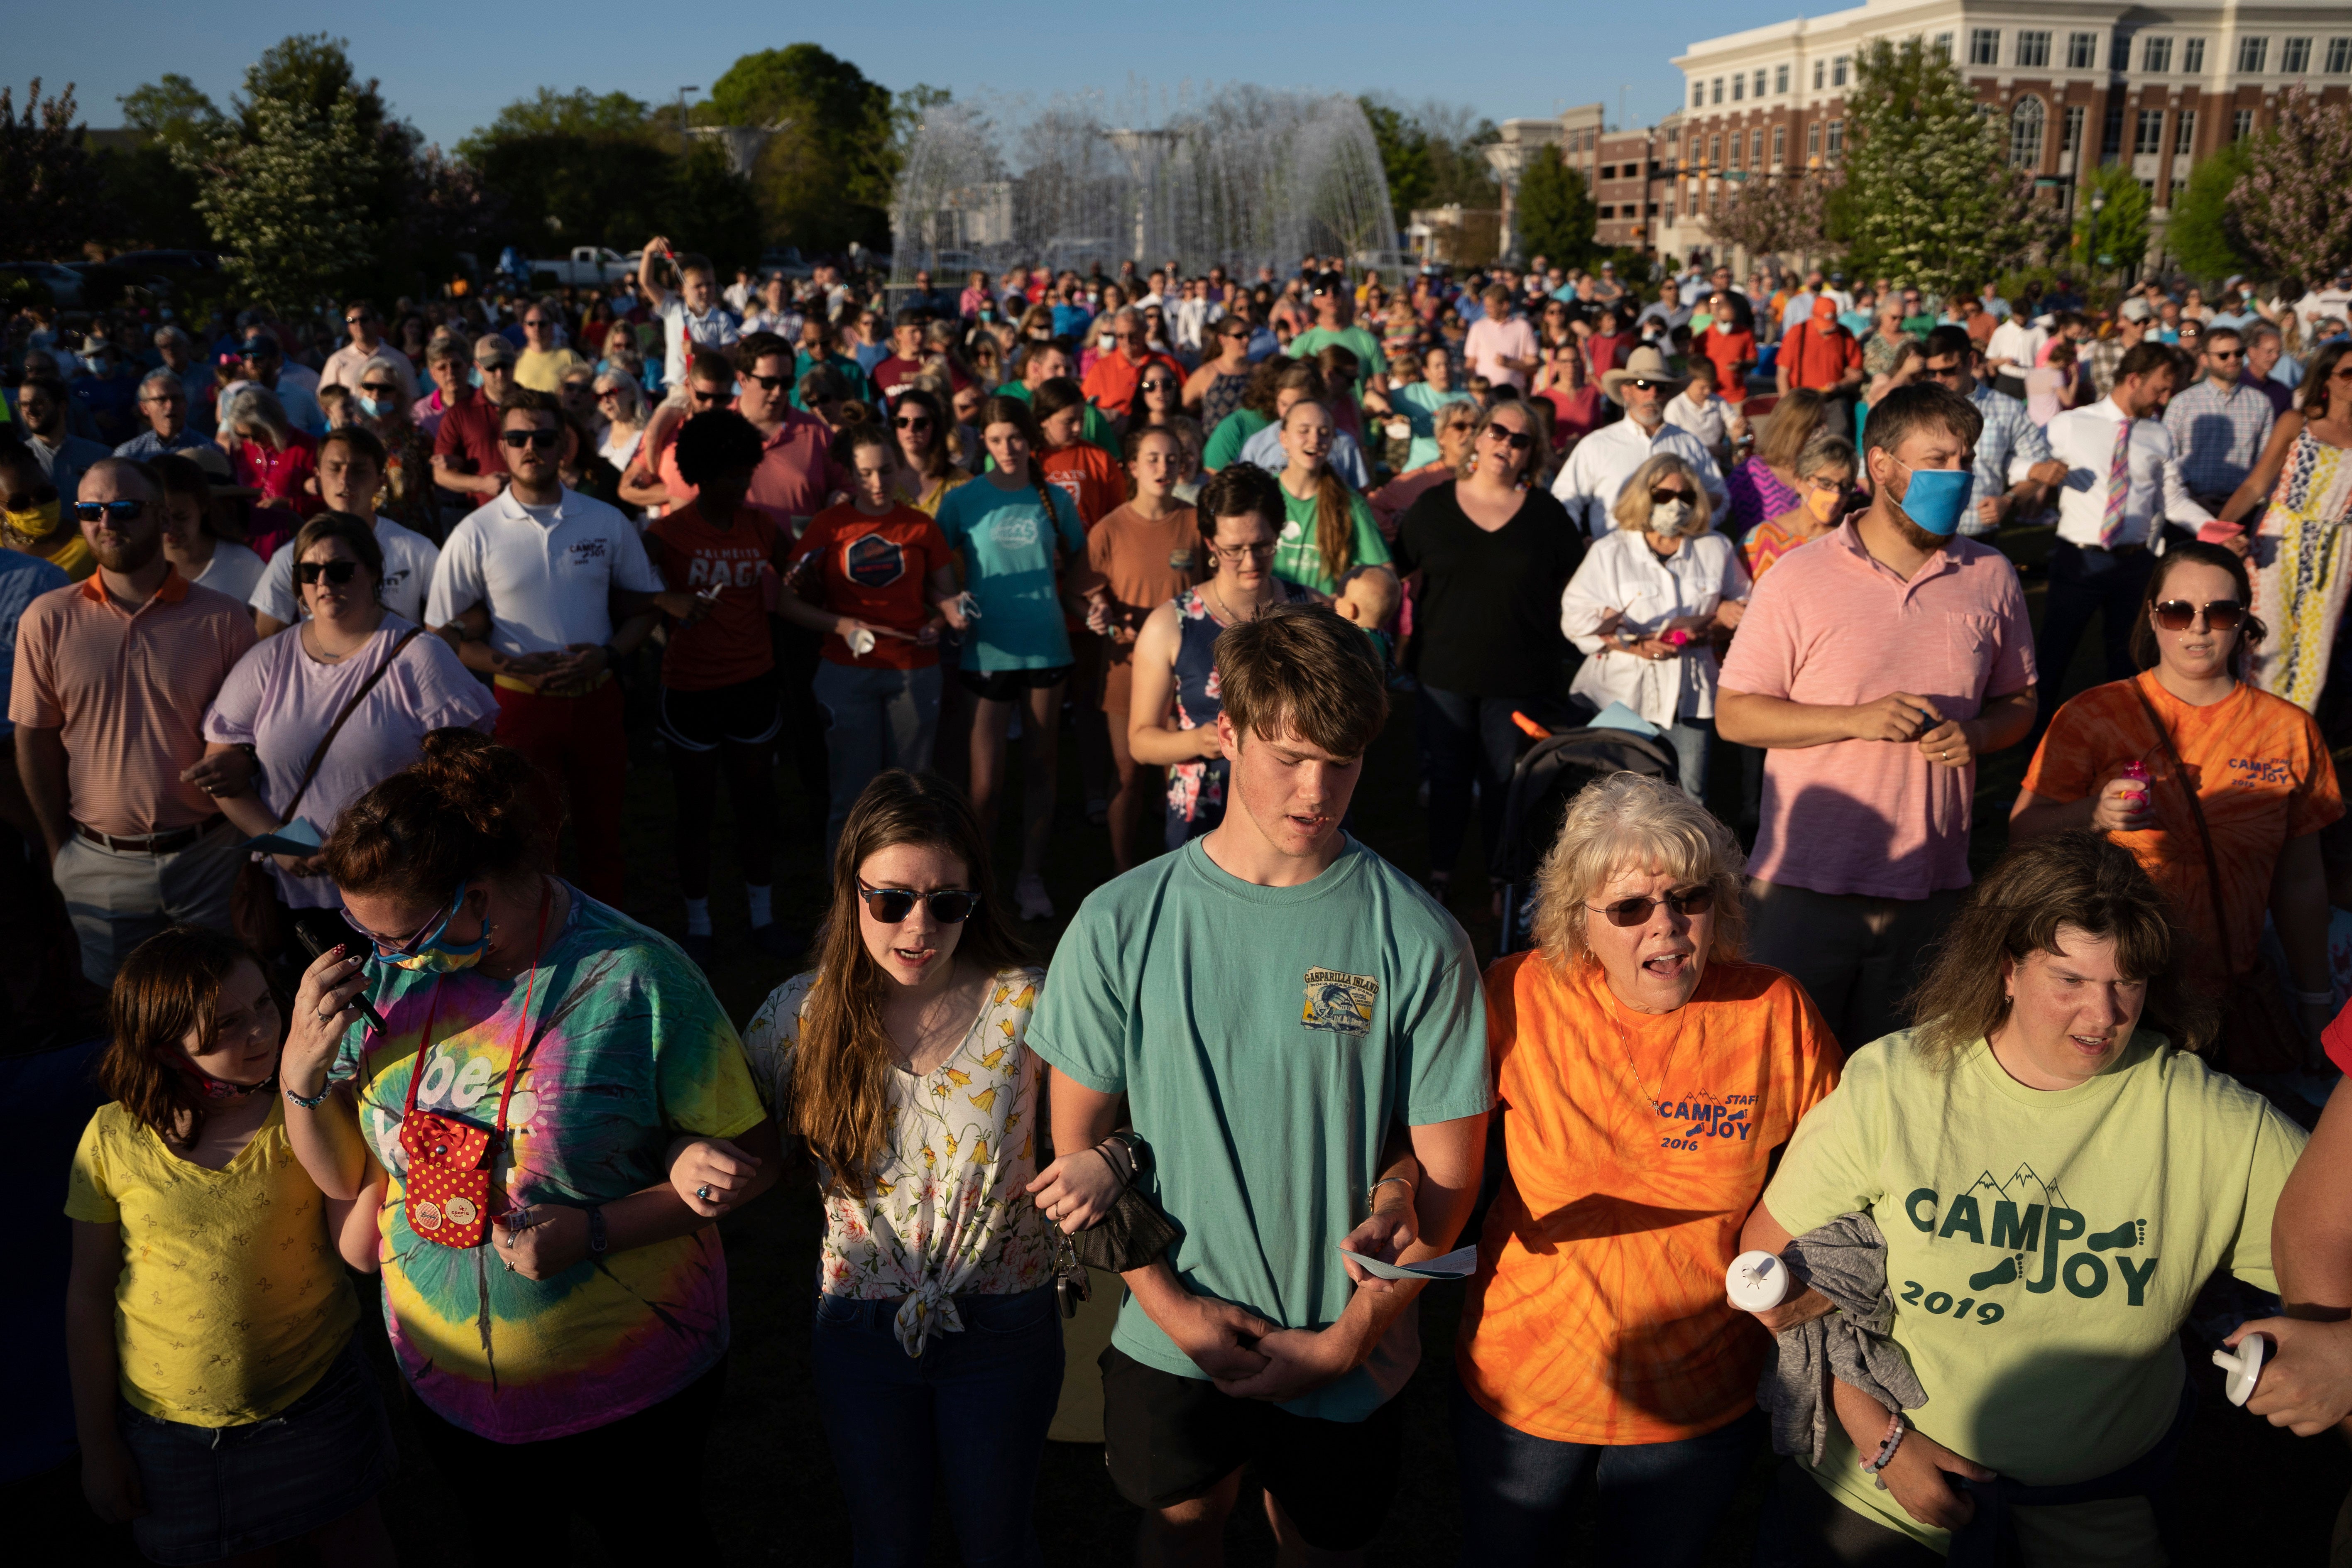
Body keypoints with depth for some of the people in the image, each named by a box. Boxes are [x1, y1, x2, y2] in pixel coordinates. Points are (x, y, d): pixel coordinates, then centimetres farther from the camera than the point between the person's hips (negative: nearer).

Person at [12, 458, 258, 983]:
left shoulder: (222, 619, -4)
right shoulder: (48, 619, -1)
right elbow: (36, 740, 4)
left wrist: (240, 764, -16)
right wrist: (58, 849, 4)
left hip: (210, 855, -1)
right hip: (100, 864, 1)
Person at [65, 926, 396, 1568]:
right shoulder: (115, 1139, -12)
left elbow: (363, 1251, -19)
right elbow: (89, 1296, -2)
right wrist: (97, 1444, 4)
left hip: (317, 1398, 0)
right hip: (174, 1427, 0)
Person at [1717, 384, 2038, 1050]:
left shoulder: (1991, 578, 8)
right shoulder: (1799, 578, -4)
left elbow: (2018, 701, 17)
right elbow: (1734, 714, -5)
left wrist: (1977, 733, -6)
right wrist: (1856, 720, -16)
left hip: (1932, 887, 3)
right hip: (1806, 882, -3)